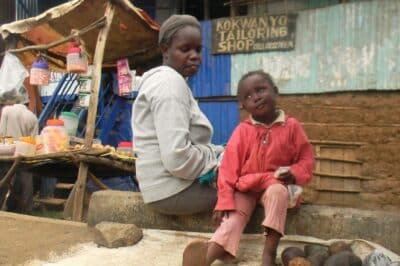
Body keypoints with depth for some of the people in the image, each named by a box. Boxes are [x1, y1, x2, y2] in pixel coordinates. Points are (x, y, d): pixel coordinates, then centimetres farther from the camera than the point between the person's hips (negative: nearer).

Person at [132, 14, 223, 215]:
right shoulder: (170, 82, -14)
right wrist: (218, 157, -11)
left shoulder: (164, 80, 18)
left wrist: (219, 153, 4)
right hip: (175, 189, -10)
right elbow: (178, 159, -25)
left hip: (174, 184, 10)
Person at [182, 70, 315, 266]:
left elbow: (306, 158, 4)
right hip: (246, 187, 1)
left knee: (277, 192, -35)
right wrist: (224, 201, -16)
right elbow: (228, 168, -6)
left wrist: (294, 174, -19)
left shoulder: (291, 126, -2)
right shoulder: (242, 131, -3)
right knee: (235, 214, -25)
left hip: (275, 184, 0)